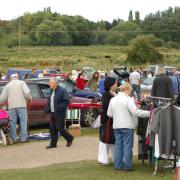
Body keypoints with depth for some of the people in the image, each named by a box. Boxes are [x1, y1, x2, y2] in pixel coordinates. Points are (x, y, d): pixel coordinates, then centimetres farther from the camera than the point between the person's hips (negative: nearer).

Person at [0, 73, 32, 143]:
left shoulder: (7, 85, 13)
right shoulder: (21, 82, 6)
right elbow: (27, 92, -9)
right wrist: (29, 98, 8)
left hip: (12, 106, 2)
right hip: (21, 105, -2)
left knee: (12, 123, 6)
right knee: (23, 122, 2)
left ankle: (14, 139, 5)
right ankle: (23, 138, -1)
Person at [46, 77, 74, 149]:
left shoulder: (62, 90, -14)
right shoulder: (52, 91, 13)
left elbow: (66, 101, -17)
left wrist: (59, 108, -22)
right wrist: (49, 108, 8)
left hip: (59, 114, -8)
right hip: (53, 113, 8)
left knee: (60, 128, -5)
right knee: (52, 128, 6)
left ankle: (70, 138, 17)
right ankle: (53, 143, 14)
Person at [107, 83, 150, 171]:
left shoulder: (112, 100, 7)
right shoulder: (128, 100, -13)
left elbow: (109, 114, 11)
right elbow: (135, 112, -21)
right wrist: (148, 113, -17)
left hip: (116, 126, 6)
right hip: (127, 126, -6)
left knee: (118, 145, 12)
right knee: (127, 146, 1)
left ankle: (118, 165, 15)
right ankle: (127, 166, 4)